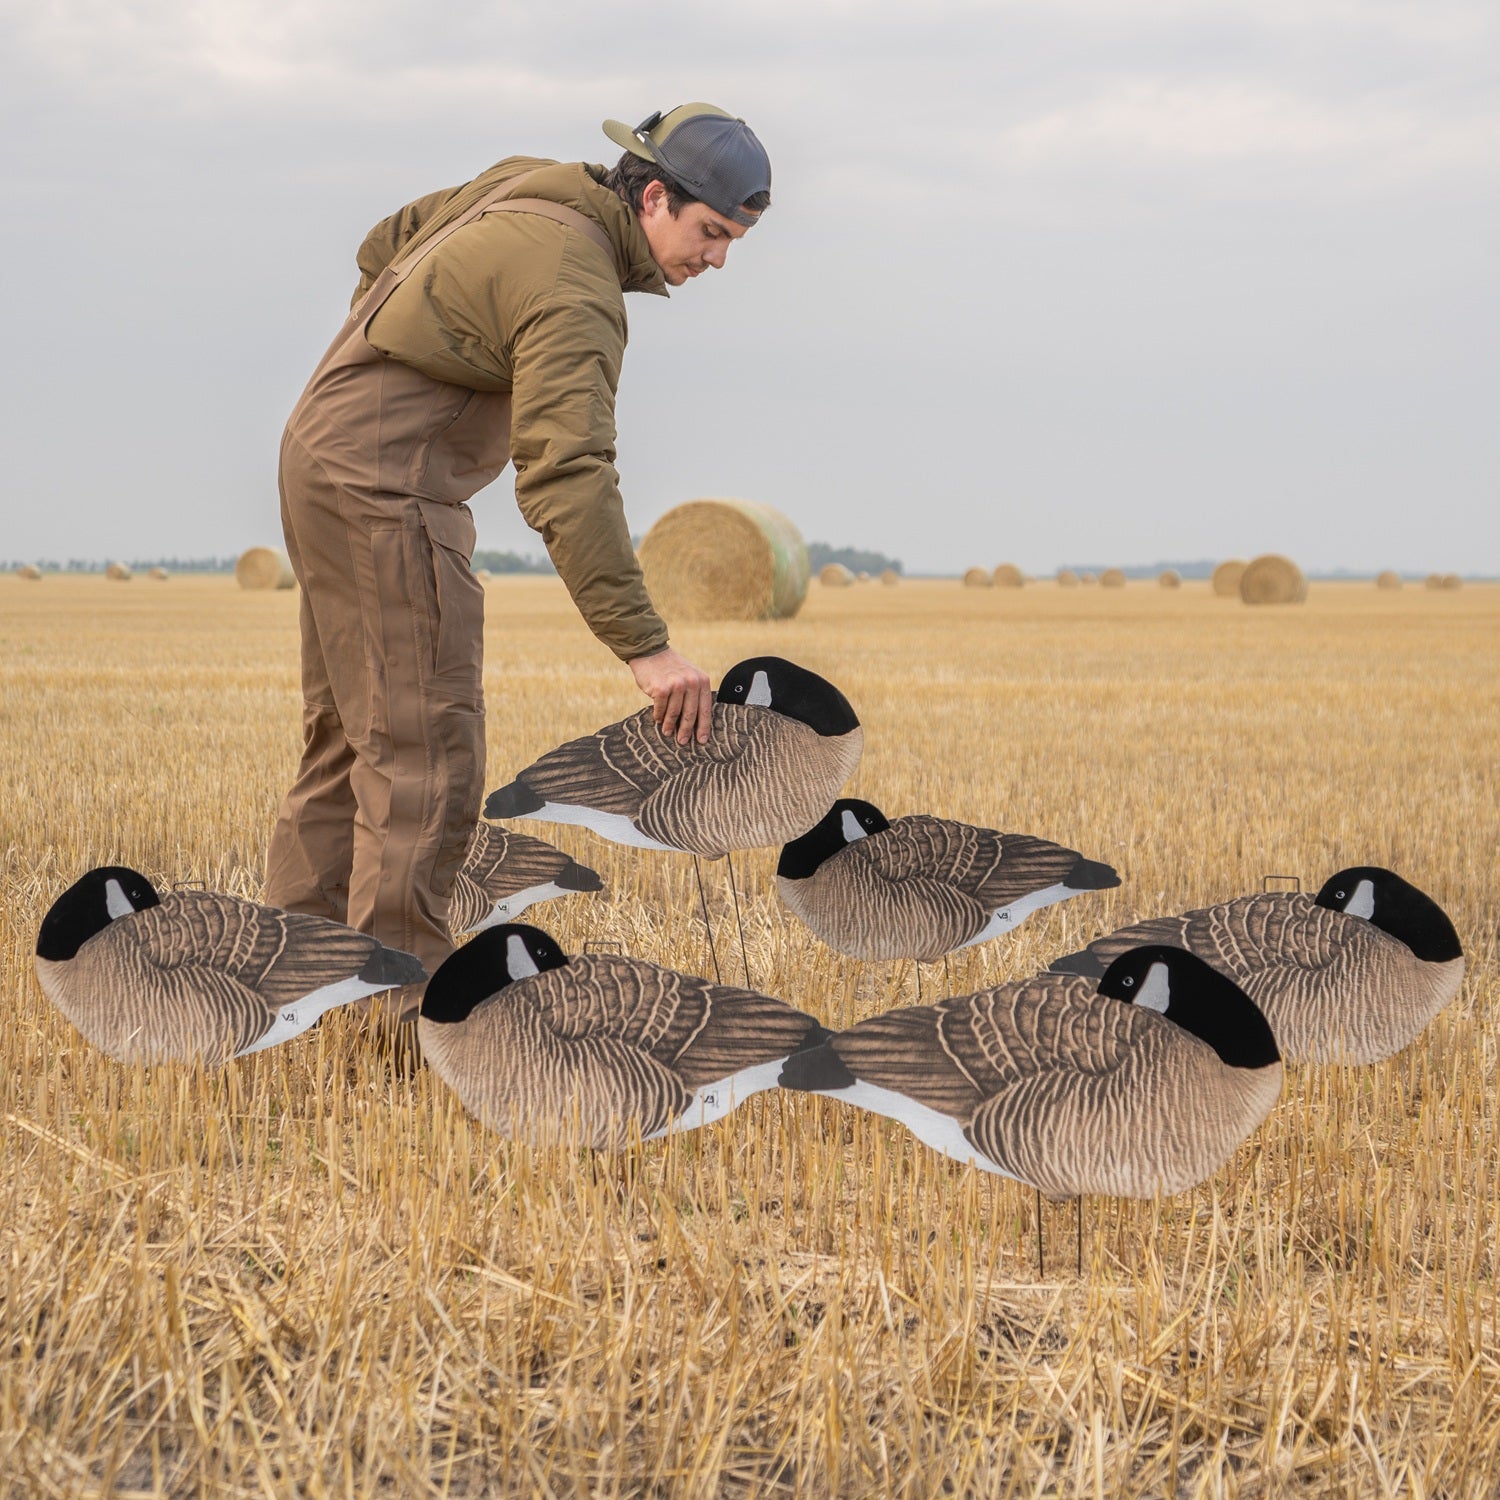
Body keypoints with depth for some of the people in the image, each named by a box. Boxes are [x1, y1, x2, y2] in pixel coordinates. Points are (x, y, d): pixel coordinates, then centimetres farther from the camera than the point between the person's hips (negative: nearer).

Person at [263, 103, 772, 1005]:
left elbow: (386, 248, 21)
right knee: (427, 745, -11)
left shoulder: (529, 188, 7)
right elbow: (568, 480, -33)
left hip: (328, 453, 11)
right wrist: (645, 649, -37)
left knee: (354, 731, 16)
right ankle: (404, 995, -10)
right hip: (386, 488, -11)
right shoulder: (576, 290, -23)